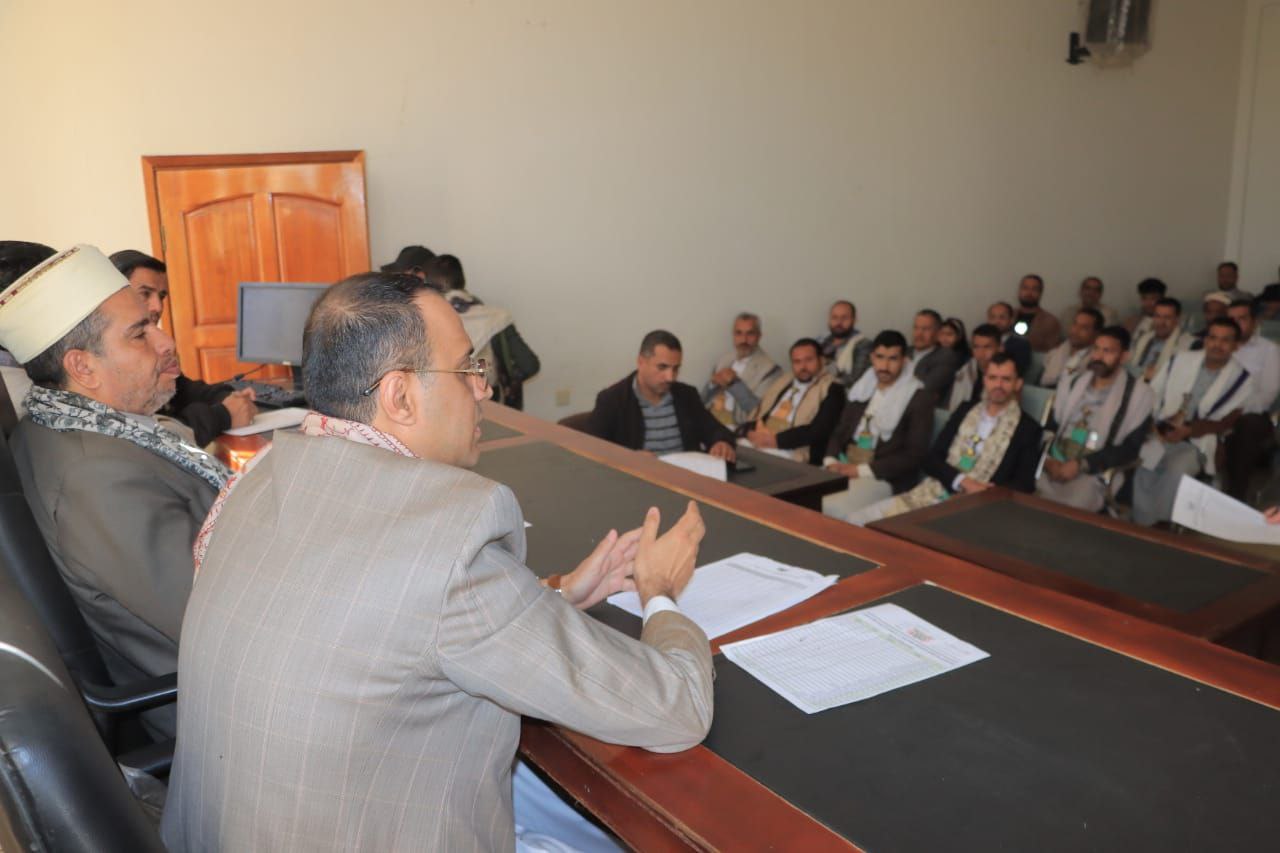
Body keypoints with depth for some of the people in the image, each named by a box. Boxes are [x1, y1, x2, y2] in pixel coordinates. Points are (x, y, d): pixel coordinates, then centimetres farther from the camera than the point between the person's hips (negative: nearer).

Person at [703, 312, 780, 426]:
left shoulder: (769, 369, -6)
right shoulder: (724, 360, 13)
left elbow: (760, 412, -14)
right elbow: (704, 399, 15)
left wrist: (735, 383, -19)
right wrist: (713, 383, -5)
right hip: (711, 420, 6)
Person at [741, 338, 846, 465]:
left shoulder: (831, 389, 3)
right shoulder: (781, 382, 23)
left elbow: (819, 431, -11)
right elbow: (753, 417, 15)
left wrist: (777, 440, -16)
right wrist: (752, 434, -8)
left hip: (791, 457, -6)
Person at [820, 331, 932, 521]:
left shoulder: (919, 398, -4)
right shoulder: (861, 388, 14)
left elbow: (914, 455, -11)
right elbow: (840, 431, 16)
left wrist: (862, 470, -17)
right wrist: (831, 461, -7)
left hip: (884, 477, -5)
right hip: (844, 466, 6)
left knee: (830, 508, -29)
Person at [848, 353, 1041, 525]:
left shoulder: (1027, 428, 3)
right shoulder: (965, 411, 15)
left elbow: (1024, 486, -4)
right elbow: (931, 460, 7)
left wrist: (981, 493, -20)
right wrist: (962, 481, -11)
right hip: (928, 495, 5)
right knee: (857, 521, -12)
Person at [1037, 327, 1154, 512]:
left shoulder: (1138, 394, 0)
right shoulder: (1072, 383, 15)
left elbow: (1129, 449, -4)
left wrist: (1081, 465, -13)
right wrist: (1047, 459, -7)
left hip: (1093, 476, -4)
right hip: (1053, 468, 4)